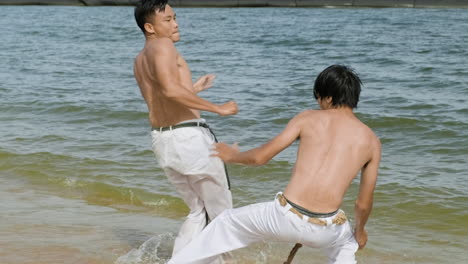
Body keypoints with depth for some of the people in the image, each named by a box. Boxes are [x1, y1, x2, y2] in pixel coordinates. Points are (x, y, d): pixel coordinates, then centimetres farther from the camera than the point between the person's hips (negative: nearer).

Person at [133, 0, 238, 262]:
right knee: (221, 211, 7)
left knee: (199, 211, 20)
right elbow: (171, 90, -28)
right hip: (189, 137, -9)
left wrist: (194, 88, 36)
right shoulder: (161, 46, -12)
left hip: (162, 141, 9)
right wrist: (217, 108, -24)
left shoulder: (140, 61, 17)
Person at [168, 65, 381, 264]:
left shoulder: (308, 118, 4)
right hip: (324, 231, 1)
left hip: (286, 217, -1)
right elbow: (364, 203, 12)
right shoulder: (371, 141, 7)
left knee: (228, 223, 27)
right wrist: (360, 230, 33)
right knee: (346, 246, 38)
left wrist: (233, 156, 26)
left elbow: (259, 157, 5)